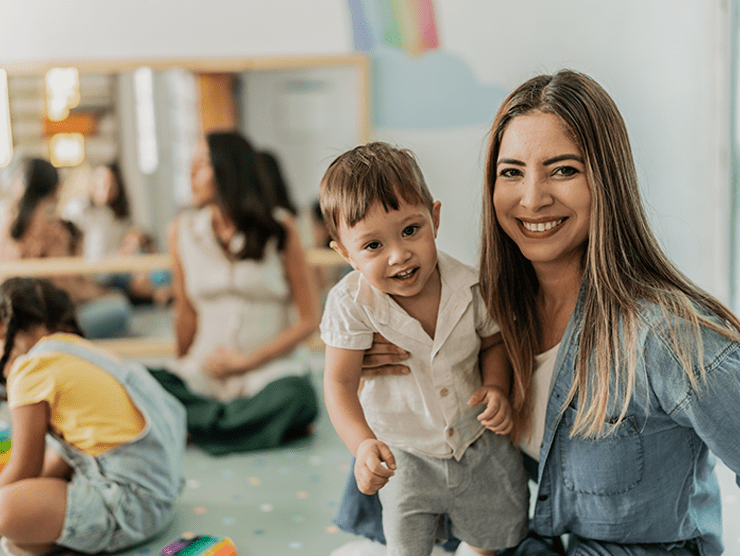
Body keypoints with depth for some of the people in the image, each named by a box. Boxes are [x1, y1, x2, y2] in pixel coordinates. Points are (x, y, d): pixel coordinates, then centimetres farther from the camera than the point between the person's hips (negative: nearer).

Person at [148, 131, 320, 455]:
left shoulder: (280, 228, -2)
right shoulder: (183, 231, 7)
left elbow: (309, 319, -3)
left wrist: (246, 362, -6)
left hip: (269, 370, -1)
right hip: (203, 375, 2)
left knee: (294, 397, -36)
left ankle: (197, 424, -12)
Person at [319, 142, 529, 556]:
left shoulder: (469, 288, -17)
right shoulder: (352, 305, -23)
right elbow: (340, 383, -21)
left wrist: (497, 387, -16)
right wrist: (363, 444, -37)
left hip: (481, 445, 2)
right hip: (405, 458, -2)